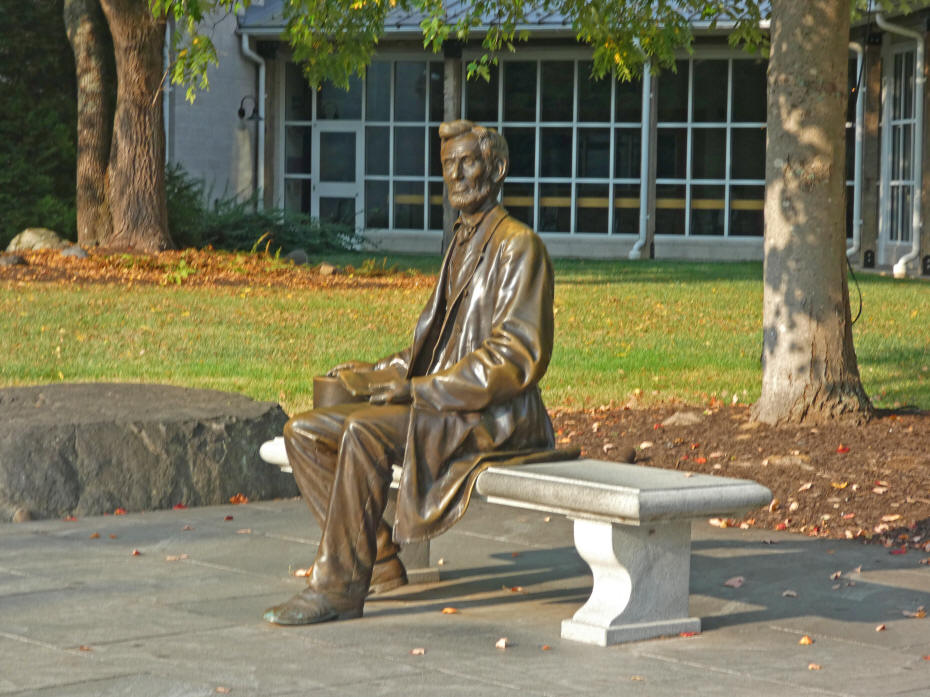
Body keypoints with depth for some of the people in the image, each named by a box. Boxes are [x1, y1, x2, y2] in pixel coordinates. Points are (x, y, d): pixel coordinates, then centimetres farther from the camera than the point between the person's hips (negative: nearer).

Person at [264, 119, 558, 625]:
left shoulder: (518, 246, -9)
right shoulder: (462, 246, 19)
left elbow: (518, 357, -18)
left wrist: (418, 388, -21)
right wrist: (382, 374, 9)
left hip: (493, 415, -9)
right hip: (439, 407, 9)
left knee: (365, 433, -31)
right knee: (304, 433, -3)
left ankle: (339, 587, -24)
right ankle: (378, 561, -3)